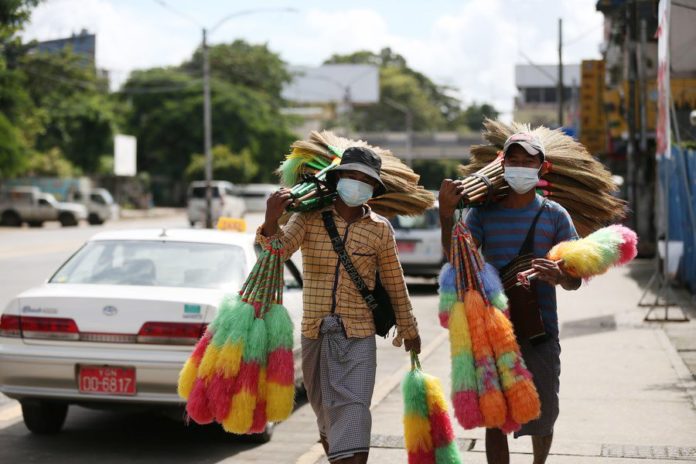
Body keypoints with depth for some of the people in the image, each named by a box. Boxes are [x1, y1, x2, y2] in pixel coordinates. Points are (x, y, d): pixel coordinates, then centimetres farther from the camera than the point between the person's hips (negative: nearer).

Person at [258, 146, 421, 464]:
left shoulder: (380, 229, 1)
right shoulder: (309, 218, 0)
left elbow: (395, 283, 10)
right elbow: (280, 249, -17)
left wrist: (409, 329, 17)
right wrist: (271, 221, -39)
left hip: (358, 334, -2)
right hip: (314, 331, 2)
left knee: (352, 410, -15)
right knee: (324, 409, 16)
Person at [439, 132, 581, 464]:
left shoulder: (554, 215, 2)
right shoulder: (484, 212, 4)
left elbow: (575, 280, -2)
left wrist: (560, 277, -26)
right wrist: (446, 214, -24)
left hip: (540, 333, 0)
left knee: (542, 417, 10)